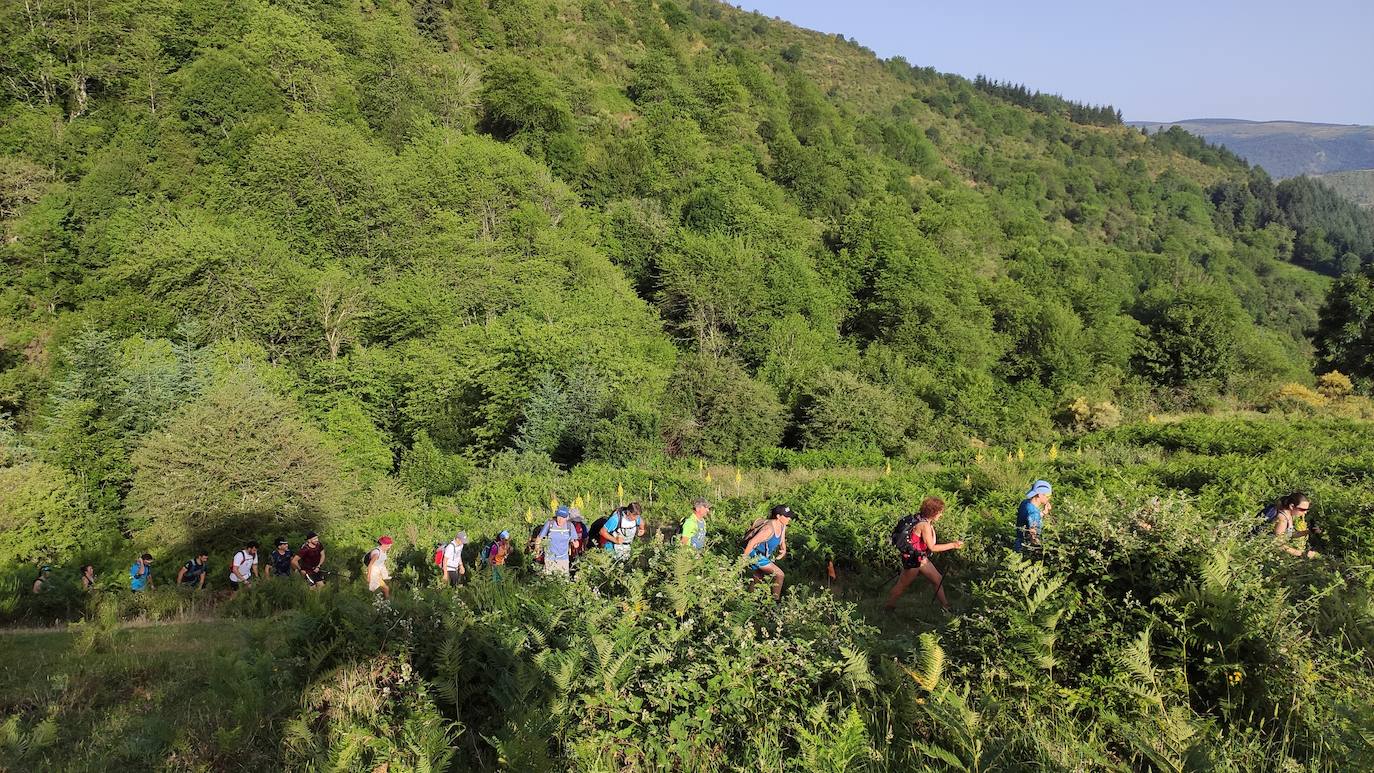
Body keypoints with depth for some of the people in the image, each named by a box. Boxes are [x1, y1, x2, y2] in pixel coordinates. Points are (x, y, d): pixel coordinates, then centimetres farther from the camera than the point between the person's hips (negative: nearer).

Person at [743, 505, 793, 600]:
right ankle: (776, 600, 0)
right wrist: (743, 558, -23)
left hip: (765, 555, 9)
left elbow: (782, 540, 15)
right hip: (757, 556, -9)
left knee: (758, 578, 24)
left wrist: (784, 551, -4)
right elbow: (752, 542, -30)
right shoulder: (769, 529, -30)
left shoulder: (782, 526, -3)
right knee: (779, 574, -11)